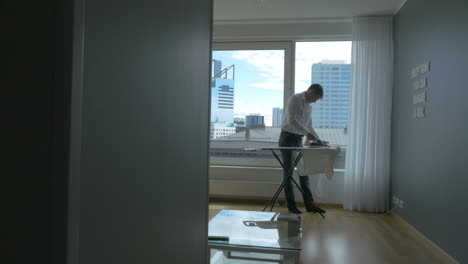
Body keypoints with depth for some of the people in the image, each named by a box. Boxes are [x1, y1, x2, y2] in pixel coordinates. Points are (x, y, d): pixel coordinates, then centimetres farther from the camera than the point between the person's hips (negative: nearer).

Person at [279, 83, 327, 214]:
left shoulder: (309, 106, 15)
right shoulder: (294, 99, -9)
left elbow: (309, 126, 20)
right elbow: (292, 120, -21)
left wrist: (318, 139, 7)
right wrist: (307, 133, -27)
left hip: (298, 140, 7)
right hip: (287, 138, -7)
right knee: (288, 171, 0)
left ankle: (309, 204, 10)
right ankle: (291, 205, 7)